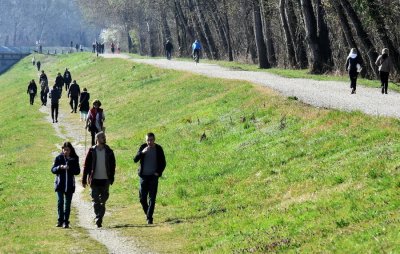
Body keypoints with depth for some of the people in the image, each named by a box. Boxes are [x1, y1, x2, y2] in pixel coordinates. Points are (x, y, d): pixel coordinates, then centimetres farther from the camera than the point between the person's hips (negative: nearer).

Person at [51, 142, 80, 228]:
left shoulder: (74, 159, 3)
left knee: (67, 203, 3)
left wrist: (70, 168, -17)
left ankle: (66, 222, 9)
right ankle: (60, 220, 0)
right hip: (60, 183, -1)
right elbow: (53, 170, 1)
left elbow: (77, 171, 1)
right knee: (60, 202, -10)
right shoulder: (58, 158, 2)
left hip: (70, 185, 1)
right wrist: (60, 167, -18)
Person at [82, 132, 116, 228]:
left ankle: (99, 219, 12)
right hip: (94, 180, -2)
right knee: (96, 201, -3)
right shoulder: (91, 151, -1)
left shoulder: (109, 151, 4)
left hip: (105, 180, 2)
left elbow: (112, 166, 9)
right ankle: (98, 218, -3)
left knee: (103, 201, 5)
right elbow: (86, 165, 1)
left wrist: (111, 178, 2)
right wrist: (84, 180, -1)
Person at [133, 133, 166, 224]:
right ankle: (147, 213, 25)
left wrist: (158, 172, -6)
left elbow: (163, 163, 6)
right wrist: (142, 152, -24)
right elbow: (135, 160, -8)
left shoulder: (158, 149, -1)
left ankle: (149, 217, -3)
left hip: (153, 176, -1)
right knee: (142, 197, 3)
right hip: (144, 176, 1)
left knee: (152, 198, -5)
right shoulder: (143, 147, 0)